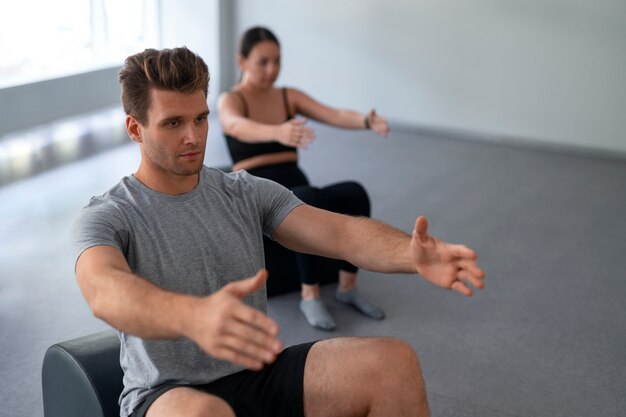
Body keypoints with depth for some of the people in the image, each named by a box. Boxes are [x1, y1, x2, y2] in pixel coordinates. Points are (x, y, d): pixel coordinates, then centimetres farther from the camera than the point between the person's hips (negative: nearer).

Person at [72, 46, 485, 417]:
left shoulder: (247, 193, 6)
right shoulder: (105, 218, -6)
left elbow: (339, 231, -8)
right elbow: (106, 291, -30)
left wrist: (412, 254, -31)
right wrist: (196, 316, -53)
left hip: (262, 374, 5)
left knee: (394, 362, -19)